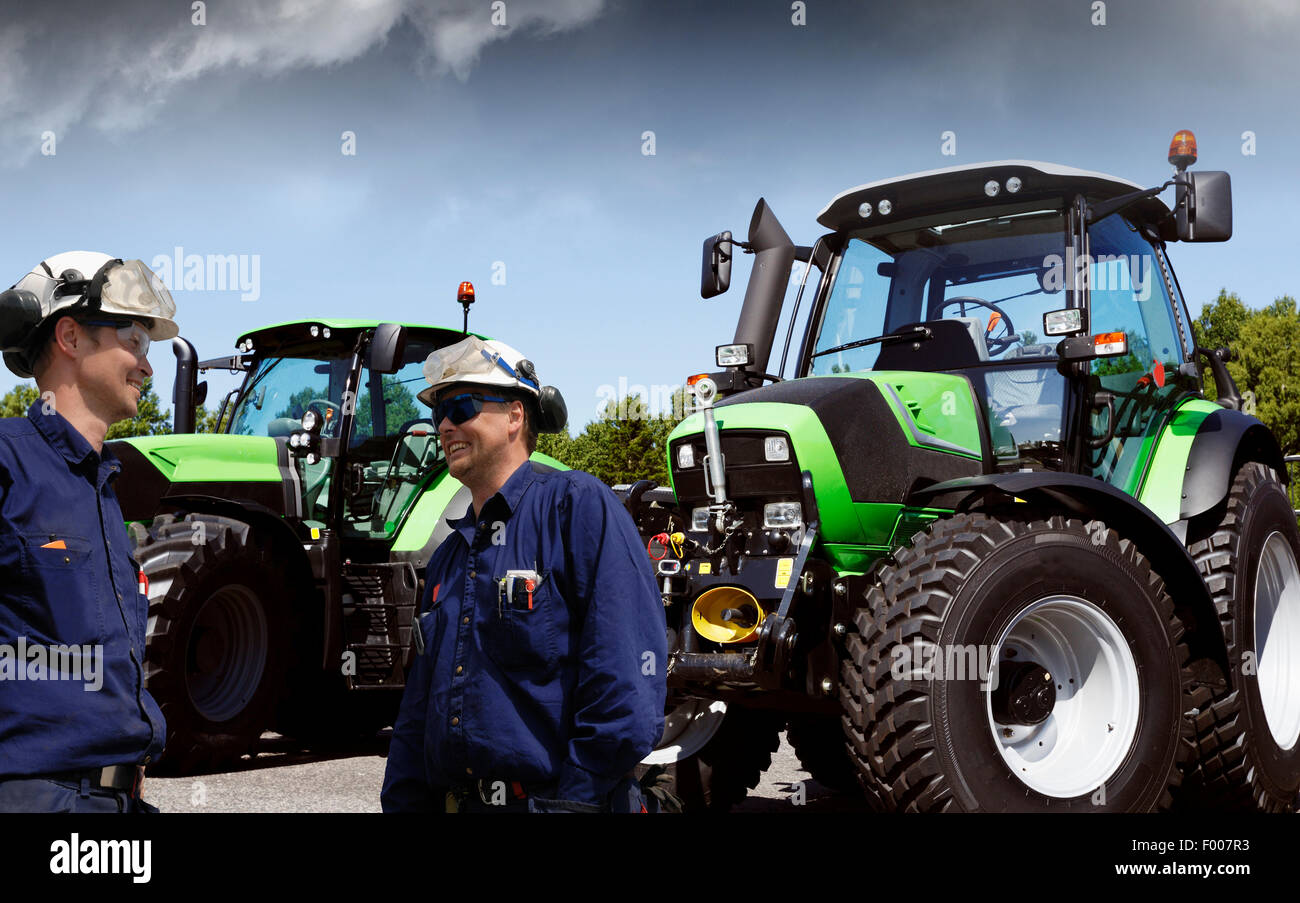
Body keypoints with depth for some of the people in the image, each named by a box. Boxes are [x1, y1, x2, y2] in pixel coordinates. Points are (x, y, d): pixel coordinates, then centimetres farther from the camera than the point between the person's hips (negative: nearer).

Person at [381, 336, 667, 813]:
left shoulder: (578, 505, -8)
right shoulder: (449, 558, 16)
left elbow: (626, 684, -17)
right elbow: (418, 709, 19)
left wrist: (574, 796, -20)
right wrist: (403, 804, 9)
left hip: (554, 798, -7)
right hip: (454, 800, 7)